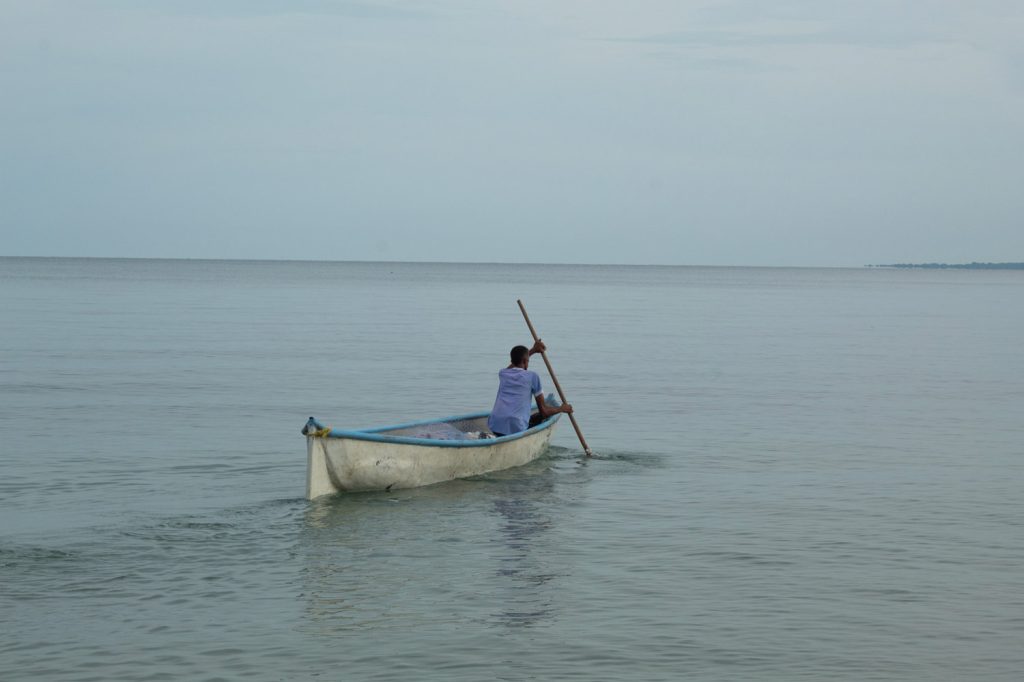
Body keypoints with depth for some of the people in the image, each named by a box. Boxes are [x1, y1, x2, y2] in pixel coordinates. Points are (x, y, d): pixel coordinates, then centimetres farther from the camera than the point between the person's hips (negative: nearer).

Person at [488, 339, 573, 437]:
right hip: (516, 429, -5)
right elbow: (544, 411, 7)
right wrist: (562, 409, 24)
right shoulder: (532, 376, 4)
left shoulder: (503, 374, 16)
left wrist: (533, 350, 50)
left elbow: (516, 362, 45)